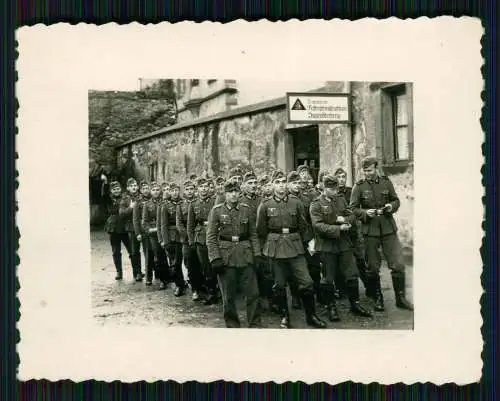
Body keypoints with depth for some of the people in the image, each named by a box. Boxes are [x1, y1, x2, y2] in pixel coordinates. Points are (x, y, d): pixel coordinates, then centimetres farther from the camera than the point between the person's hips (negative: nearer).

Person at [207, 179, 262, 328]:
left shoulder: (247, 210, 6)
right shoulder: (217, 210, -1)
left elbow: (253, 235, 10)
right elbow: (211, 237, -3)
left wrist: (257, 254, 1)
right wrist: (215, 258, -10)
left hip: (246, 257, 2)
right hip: (225, 258, -2)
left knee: (253, 293, 2)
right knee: (228, 297, 6)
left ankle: (255, 325, 15)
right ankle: (232, 325, 21)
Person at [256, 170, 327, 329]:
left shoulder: (296, 202, 2)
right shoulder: (265, 205, -1)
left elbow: (303, 227, 9)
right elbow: (261, 230, 7)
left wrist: (298, 243, 10)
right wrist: (271, 245, 9)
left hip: (295, 248, 1)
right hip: (275, 250, -1)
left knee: (306, 283, -2)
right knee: (280, 285, 7)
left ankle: (311, 316, 13)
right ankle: (284, 316, 23)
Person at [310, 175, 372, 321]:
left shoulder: (341, 199, 10)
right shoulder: (316, 204, -8)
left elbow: (352, 216, 10)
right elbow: (318, 226, -17)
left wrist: (344, 219, -13)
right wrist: (338, 229, -22)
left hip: (344, 244, 5)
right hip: (327, 246, -5)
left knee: (352, 275, 9)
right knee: (328, 279, 4)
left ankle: (355, 304, 23)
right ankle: (331, 307, 19)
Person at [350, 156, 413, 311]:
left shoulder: (386, 182, 4)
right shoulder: (359, 186, -2)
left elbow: (396, 200, 13)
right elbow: (353, 208, -2)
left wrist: (392, 206, -9)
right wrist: (365, 213, -20)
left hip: (388, 229, 1)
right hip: (370, 230, -1)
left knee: (398, 265, -1)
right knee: (373, 268, 7)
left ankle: (401, 299, 13)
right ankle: (378, 299, 23)